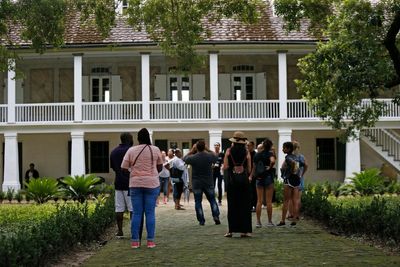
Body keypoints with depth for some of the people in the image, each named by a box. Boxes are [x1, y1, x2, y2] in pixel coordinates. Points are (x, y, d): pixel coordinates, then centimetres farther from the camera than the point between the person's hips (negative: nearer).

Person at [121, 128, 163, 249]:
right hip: (152, 183, -1)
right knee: (150, 213, 3)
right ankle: (150, 241, 2)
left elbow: (124, 168, 0)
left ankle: (135, 241, 5)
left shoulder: (131, 150, -1)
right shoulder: (155, 150, 0)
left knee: (136, 213, 5)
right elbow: (160, 167, 10)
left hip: (135, 184, 1)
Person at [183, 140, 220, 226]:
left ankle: (201, 220, 4)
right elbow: (216, 156, 14)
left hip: (196, 183, -1)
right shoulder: (210, 156, -9)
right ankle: (216, 216, 1)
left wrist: (192, 150, 11)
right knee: (212, 199, 13)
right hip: (209, 182, 1)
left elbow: (185, 158, 8)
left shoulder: (193, 158, -13)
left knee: (198, 202, 6)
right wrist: (207, 149, 14)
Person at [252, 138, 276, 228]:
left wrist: (254, 176, 19)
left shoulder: (257, 155, 6)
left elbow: (254, 167, 10)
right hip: (268, 177, -4)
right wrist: (270, 167, -12)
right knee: (269, 201, 3)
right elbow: (272, 161, -29)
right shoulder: (270, 153, -8)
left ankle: (258, 222, 3)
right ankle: (269, 221, 8)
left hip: (259, 178, 4)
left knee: (259, 201, 5)